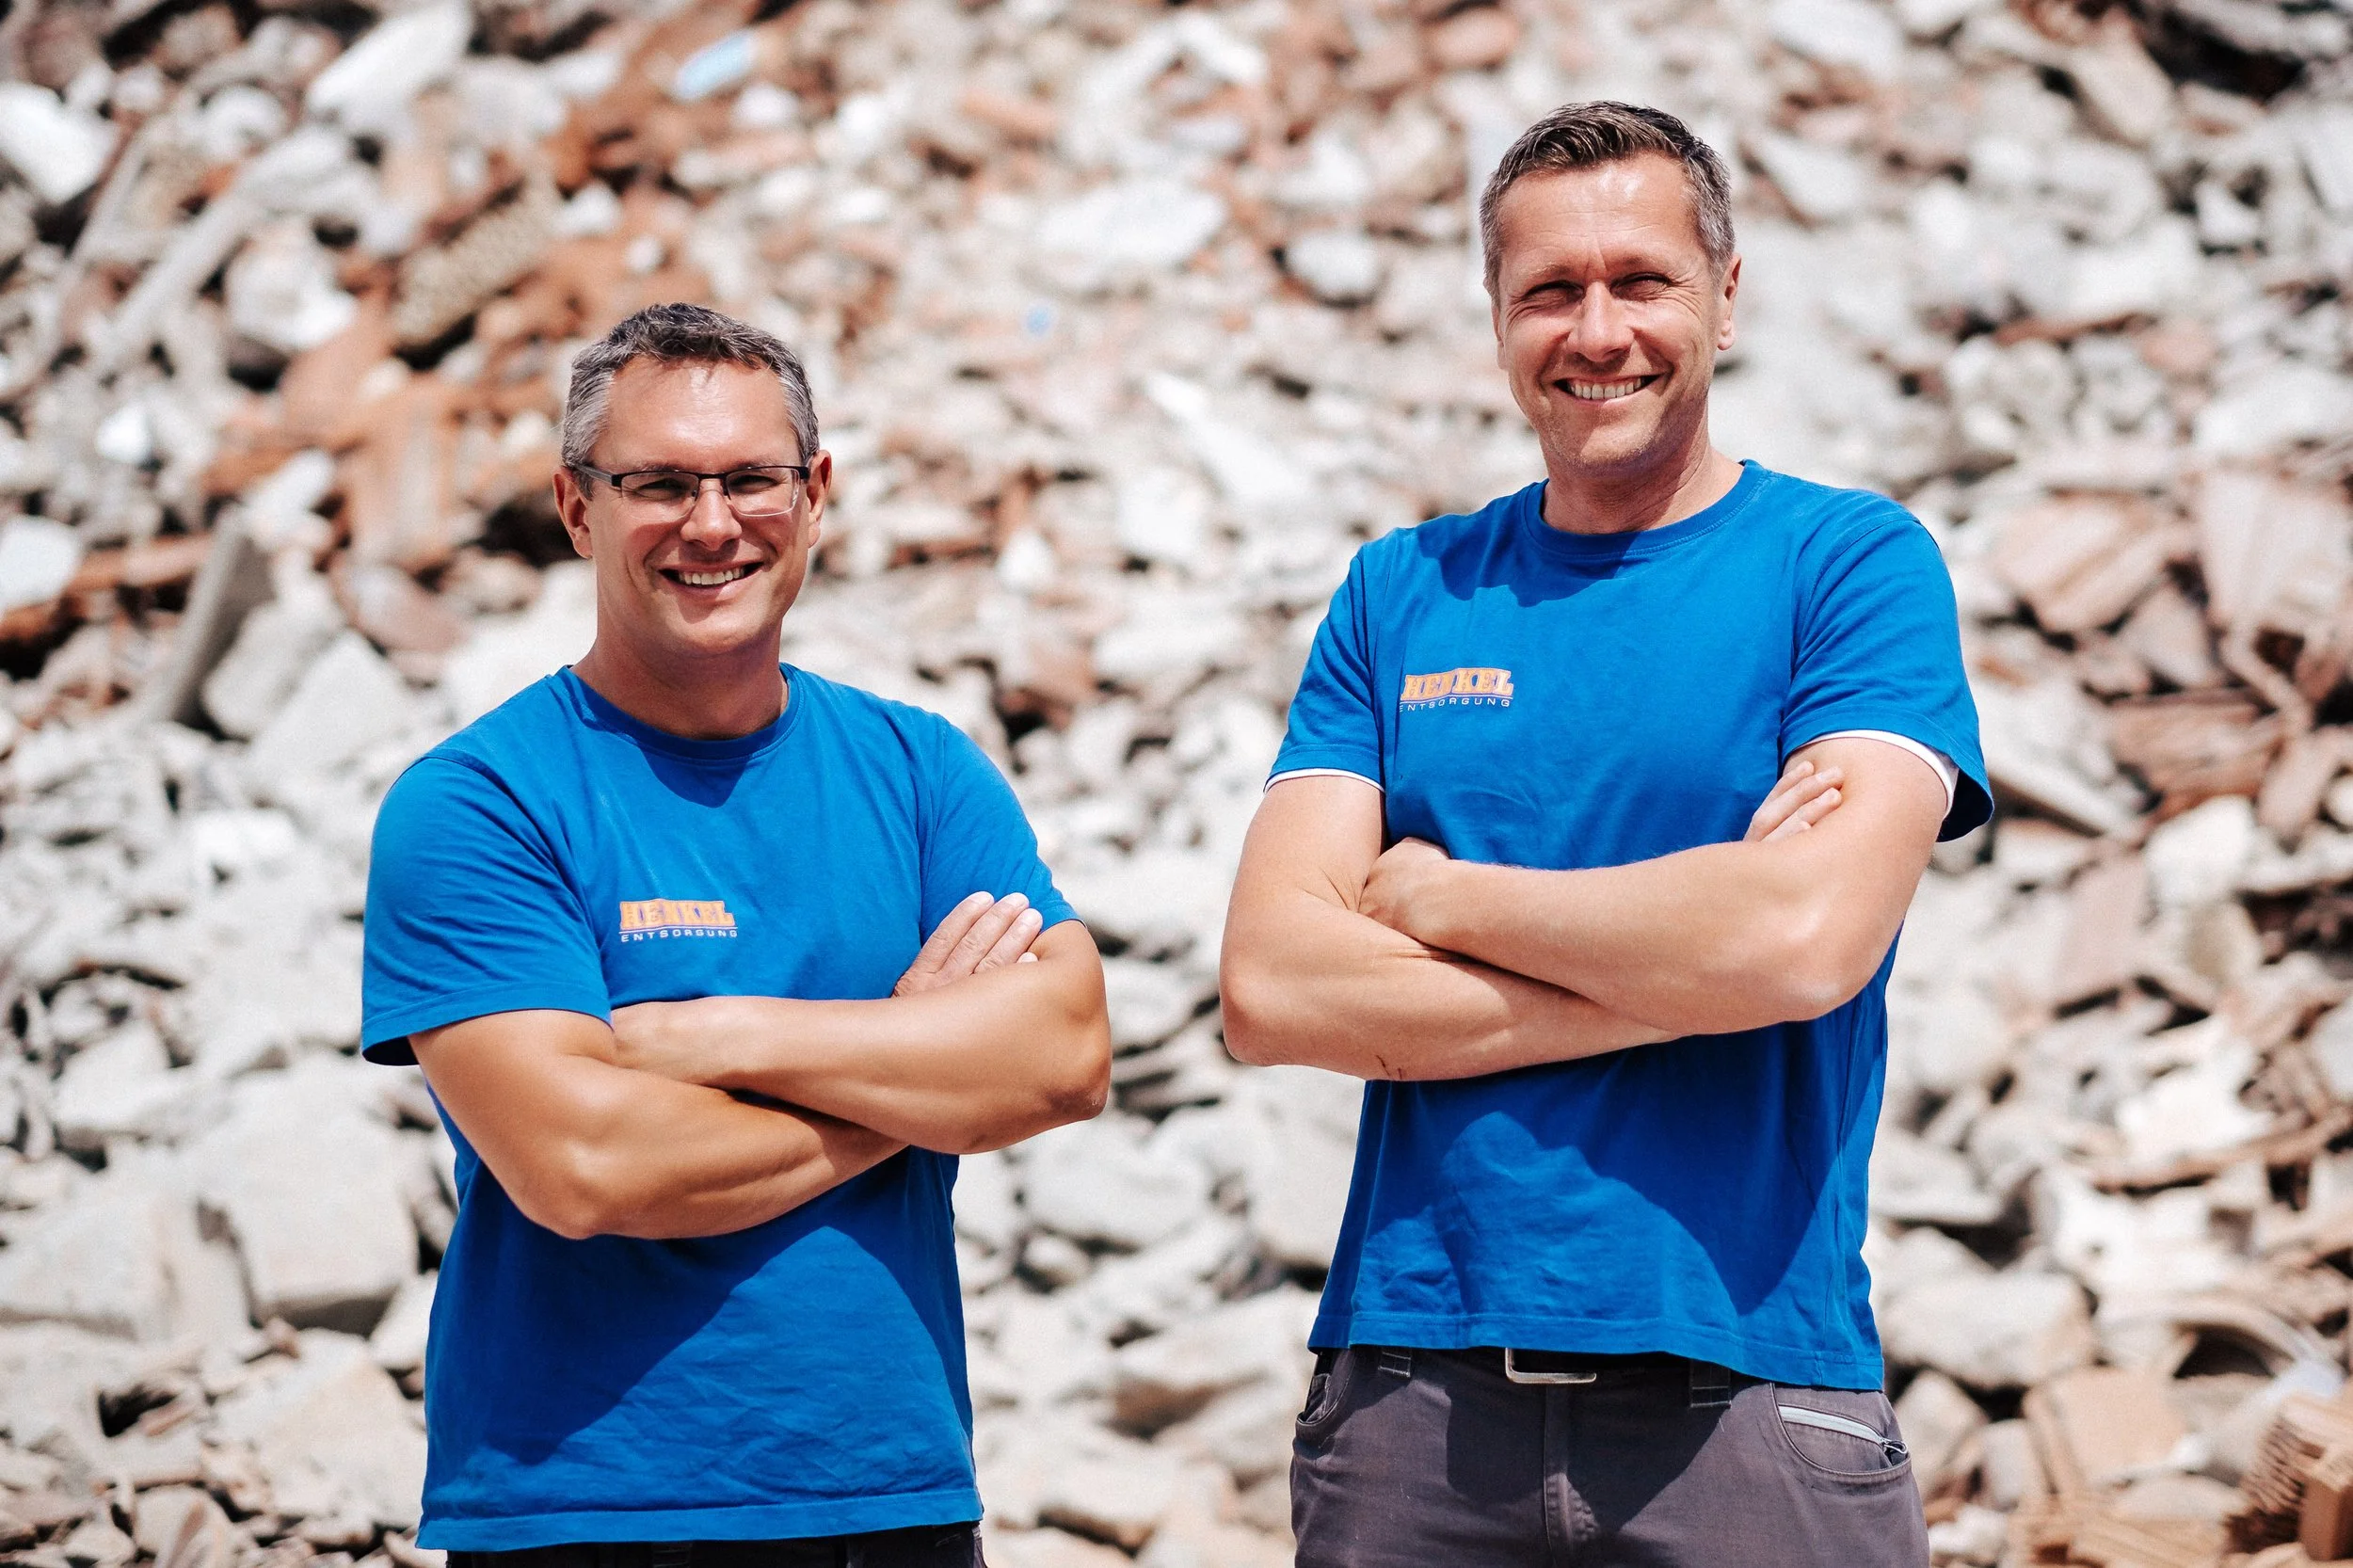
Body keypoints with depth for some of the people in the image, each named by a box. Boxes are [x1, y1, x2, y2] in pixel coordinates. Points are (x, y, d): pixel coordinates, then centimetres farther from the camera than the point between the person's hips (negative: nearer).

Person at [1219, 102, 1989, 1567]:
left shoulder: (1856, 563, 0)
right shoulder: (1403, 595, 9)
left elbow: (1807, 938, -16)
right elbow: (1269, 988, -3)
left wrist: (1436, 896, -5)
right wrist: (1679, 971, -11)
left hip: (1748, 1395, -2)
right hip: (1411, 1389, 3)